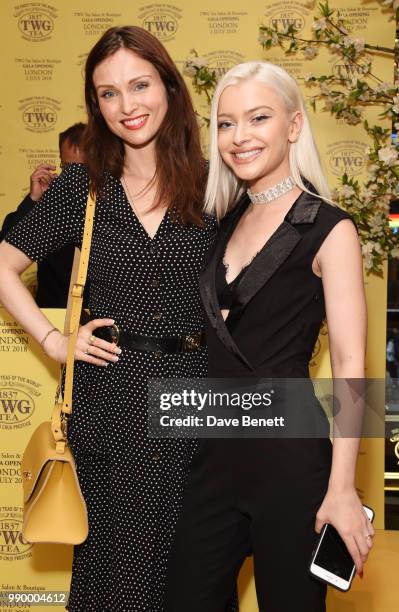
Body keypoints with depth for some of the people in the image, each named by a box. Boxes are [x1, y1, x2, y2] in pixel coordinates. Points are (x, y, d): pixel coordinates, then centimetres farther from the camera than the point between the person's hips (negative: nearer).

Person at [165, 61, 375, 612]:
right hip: (217, 449, 6)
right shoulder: (227, 219, 10)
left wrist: (341, 487, -18)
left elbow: (349, 363, -12)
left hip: (289, 451, -6)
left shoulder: (329, 228, -9)